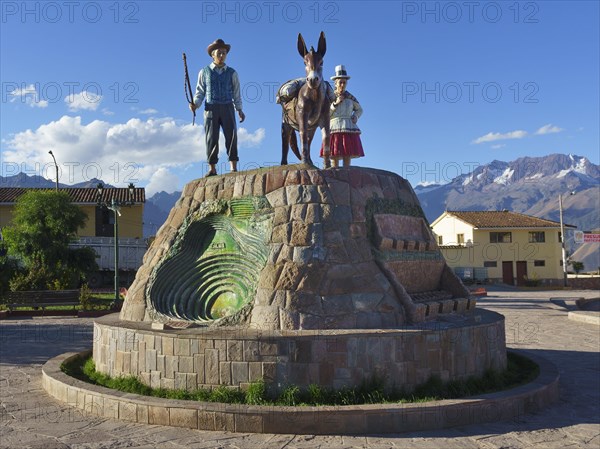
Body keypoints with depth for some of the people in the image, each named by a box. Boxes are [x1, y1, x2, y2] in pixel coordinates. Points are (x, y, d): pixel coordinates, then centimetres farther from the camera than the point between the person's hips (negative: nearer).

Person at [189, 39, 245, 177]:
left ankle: (234, 168, -10)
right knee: (211, 138, -4)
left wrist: (239, 109, 2)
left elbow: (236, 93, 12)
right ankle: (212, 169, -1)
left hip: (227, 108, 0)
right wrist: (195, 104, -7)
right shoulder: (204, 72, 11)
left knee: (231, 135, -10)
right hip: (211, 108, 0)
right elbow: (200, 91, 10)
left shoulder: (232, 73, 13)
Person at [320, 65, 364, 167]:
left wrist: (355, 117, 4)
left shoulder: (350, 97, 9)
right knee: (334, 161, -4)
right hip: (334, 129, -2)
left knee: (347, 162, 0)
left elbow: (359, 110, 24)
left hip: (349, 129, 2)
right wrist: (335, 104, -9)